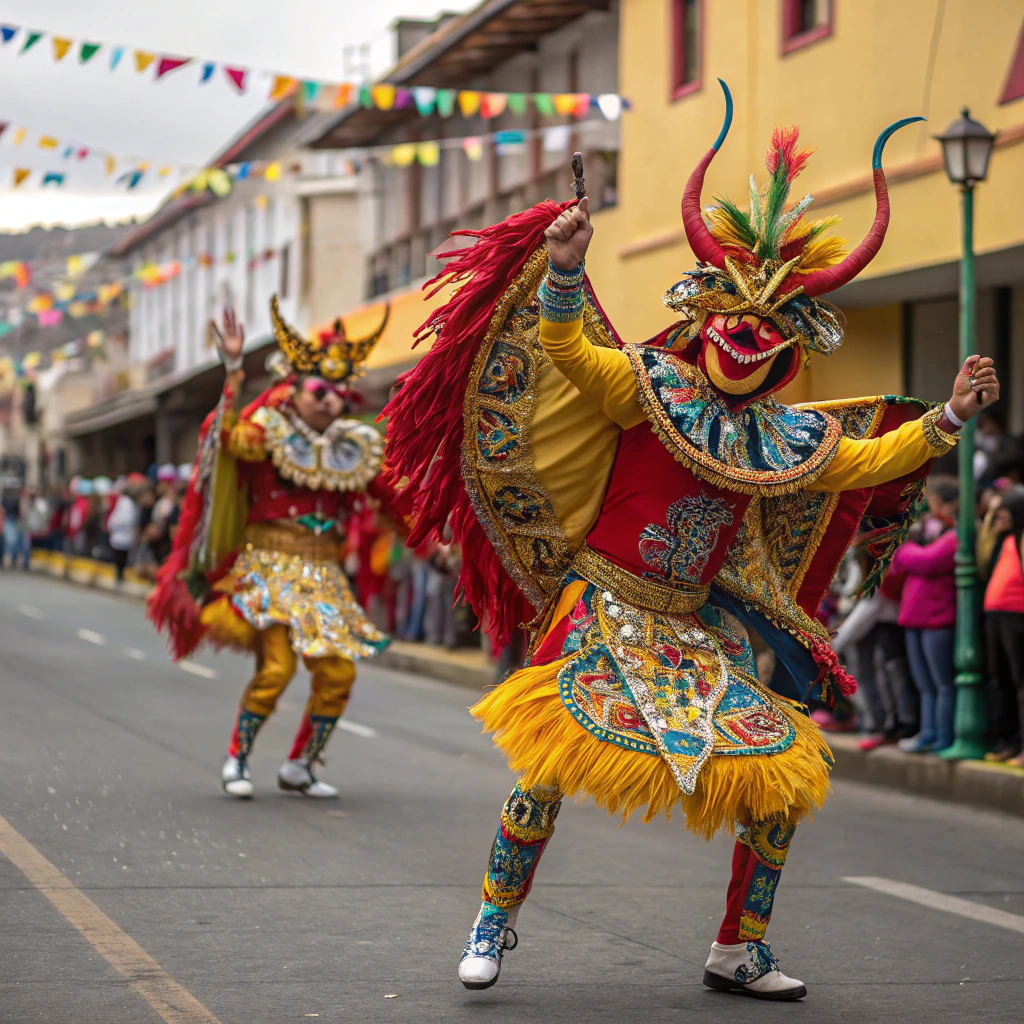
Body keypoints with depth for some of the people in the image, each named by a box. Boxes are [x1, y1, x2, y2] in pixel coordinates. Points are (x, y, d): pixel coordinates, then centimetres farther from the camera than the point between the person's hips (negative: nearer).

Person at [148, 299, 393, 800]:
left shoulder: (352, 448, 11)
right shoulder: (271, 432, -4)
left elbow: (393, 492, 24)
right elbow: (232, 438, -26)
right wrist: (234, 371, -36)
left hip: (323, 572, 5)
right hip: (270, 565, -5)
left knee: (338, 672, -3)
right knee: (277, 665, -18)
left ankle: (300, 765, 16)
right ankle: (236, 759, 1)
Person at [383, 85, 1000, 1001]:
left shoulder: (786, 437, 9)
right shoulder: (649, 386, -6)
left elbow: (868, 462, 19)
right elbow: (569, 353, -20)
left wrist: (946, 420, 11)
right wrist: (564, 271, -35)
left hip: (705, 632, 5)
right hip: (607, 615, -5)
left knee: (787, 777, 0)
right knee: (549, 767, -16)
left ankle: (739, 951, 15)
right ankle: (495, 923, 7)